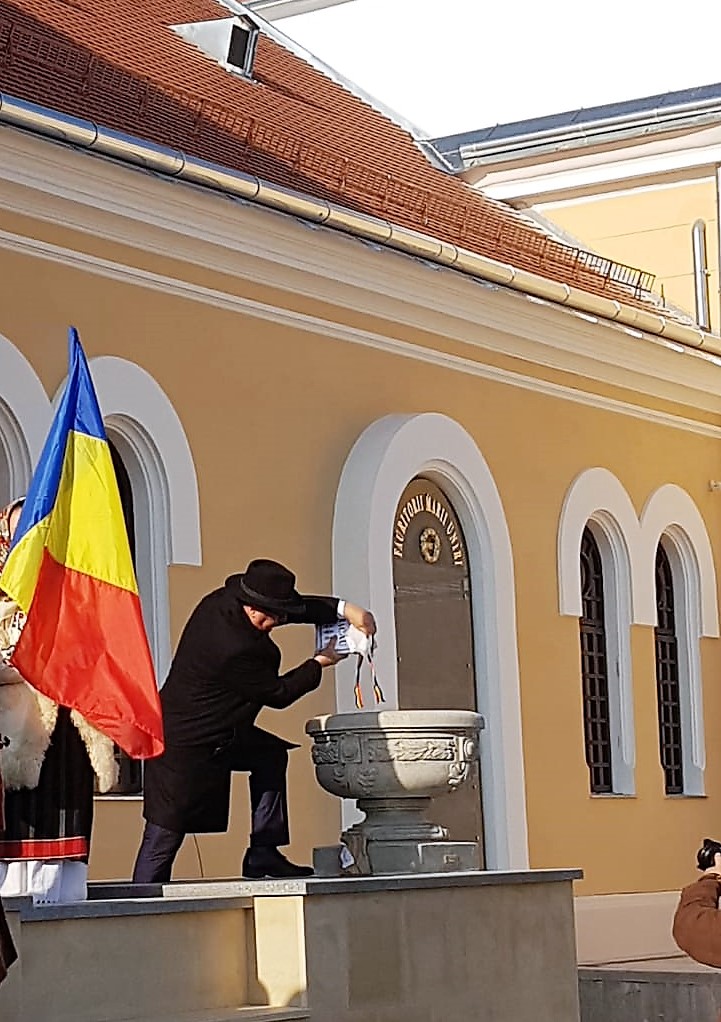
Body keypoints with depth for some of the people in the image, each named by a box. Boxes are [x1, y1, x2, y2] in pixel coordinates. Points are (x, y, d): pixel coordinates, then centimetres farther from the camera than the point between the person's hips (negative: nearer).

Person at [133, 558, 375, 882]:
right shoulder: (236, 649, -31)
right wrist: (319, 664, 0)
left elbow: (299, 609, 6)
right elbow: (278, 694, -13)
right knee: (165, 833, -3)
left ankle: (262, 856, 15)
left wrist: (344, 609, -6)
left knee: (270, 755, 14)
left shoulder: (223, 600, -5)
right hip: (184, 748, -10)